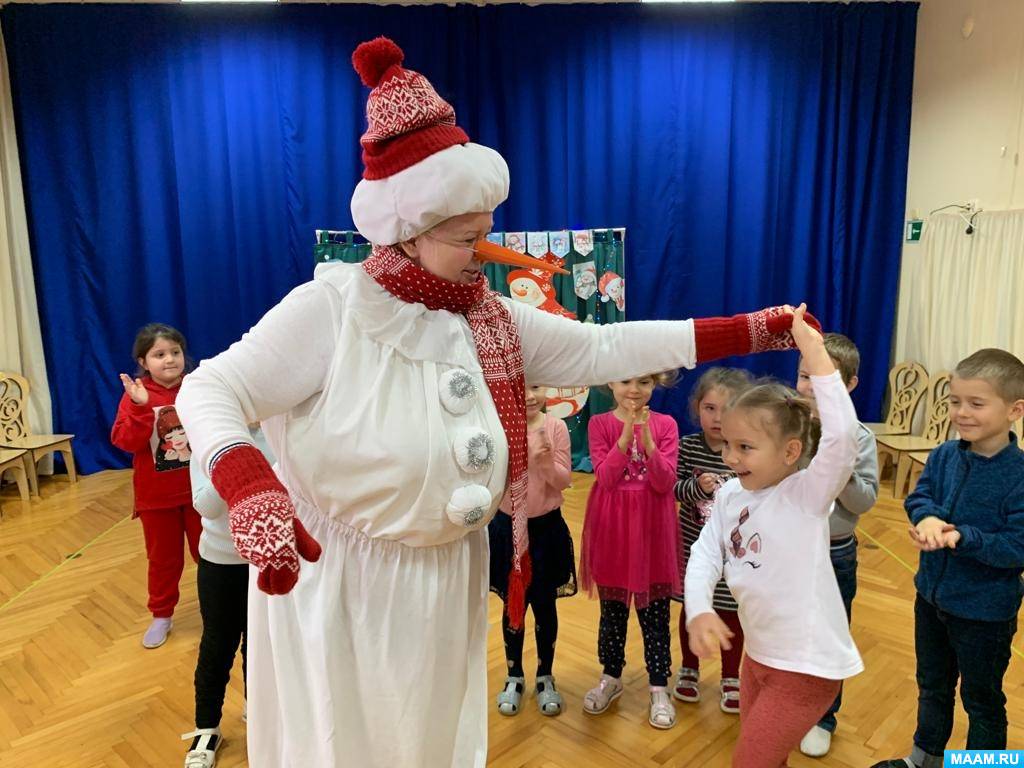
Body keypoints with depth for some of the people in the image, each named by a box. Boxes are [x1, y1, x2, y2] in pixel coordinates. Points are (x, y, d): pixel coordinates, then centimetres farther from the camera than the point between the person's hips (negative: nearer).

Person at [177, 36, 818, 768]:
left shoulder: (491, 318, -2)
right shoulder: (333, 306, -19)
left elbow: (602, 349, -2)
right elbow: (211, 391, -18)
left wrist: (749, 331, -4)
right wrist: (250, 489, -39)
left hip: (445, 581, 5)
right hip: (334, 578, -5)